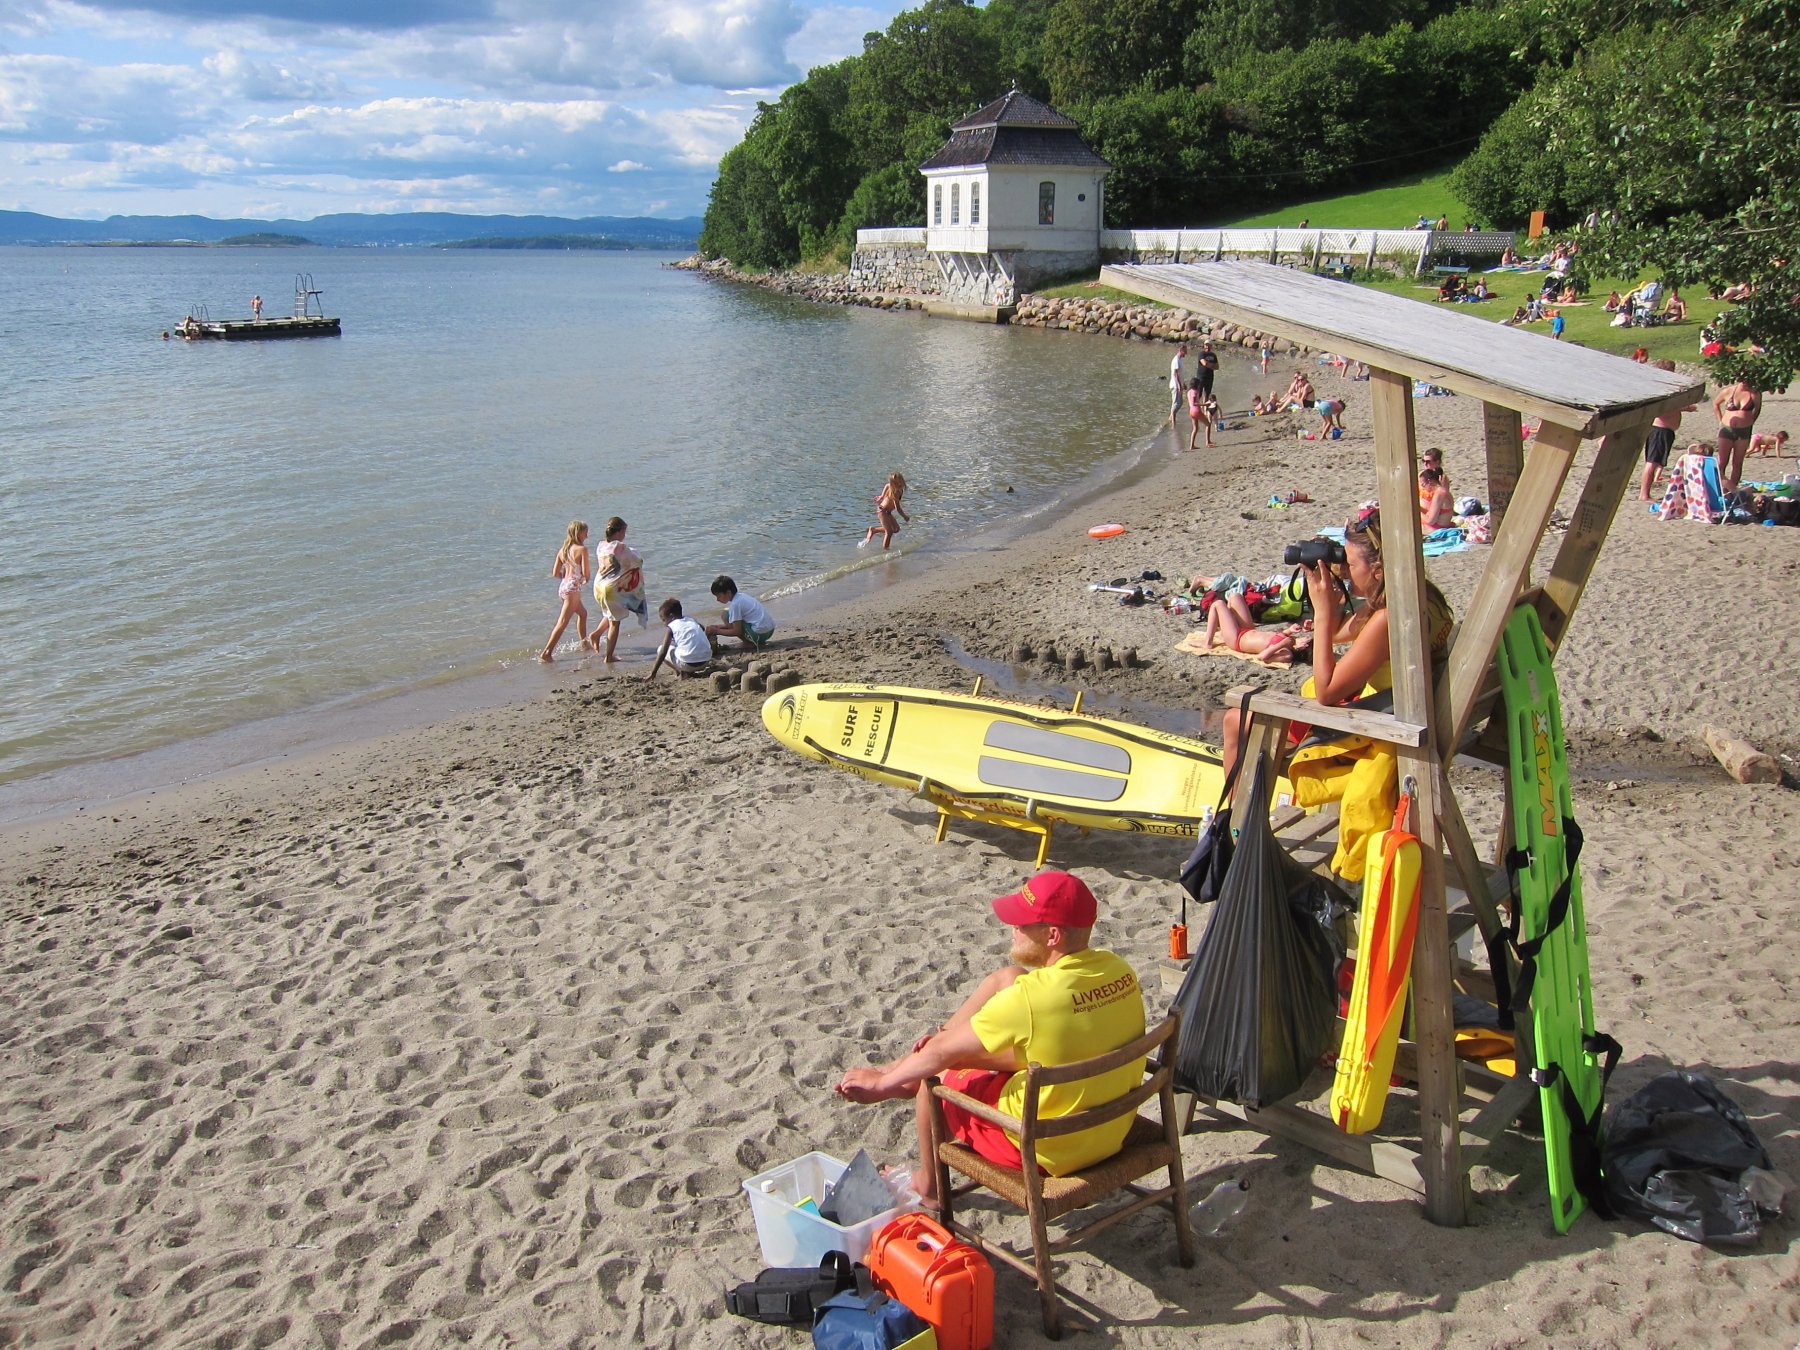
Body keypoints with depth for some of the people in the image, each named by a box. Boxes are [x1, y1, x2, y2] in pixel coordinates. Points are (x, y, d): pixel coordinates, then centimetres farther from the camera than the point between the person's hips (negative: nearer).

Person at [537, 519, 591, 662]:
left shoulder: (562, 550, 9)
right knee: (562, 623, -9)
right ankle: (546, 653, -14)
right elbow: (585, 573, -15)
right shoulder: (582, 549, -11)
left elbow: (555, 573, 8)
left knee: (583, 613, 29)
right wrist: (586, 579, 8)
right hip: (573, 587, -9)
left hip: (563, 586, 9)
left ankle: (584, 643, 40)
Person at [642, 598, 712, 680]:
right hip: (705, 663, 6)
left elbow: (663, 652, -2)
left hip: (688, 664, -6)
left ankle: (683, 672, 0)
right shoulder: (692, 621, 18)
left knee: (660, 649, 16)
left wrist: (653, 673, 0)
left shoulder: (671, 627, 2)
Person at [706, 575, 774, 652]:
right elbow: (736, 625, 23)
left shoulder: (735, 604, -13)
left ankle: (749, 643, -4)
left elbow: (737, 632, -13)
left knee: (727, 616, -5)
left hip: (759, 633, -9)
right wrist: (717, 626, 15)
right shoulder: (741, 596, 14)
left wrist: (717, 631, -5)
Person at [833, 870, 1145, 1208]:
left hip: (1049, 1152, -7)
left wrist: (883, 1082, 2)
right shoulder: (1119, 970, -8)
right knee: (1007, 978, 8)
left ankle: (930, 1185, 39)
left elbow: (942, 1052, -16)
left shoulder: (1031, 997, -30)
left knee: (932, 1071, 16)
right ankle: (905, 1064, 25)